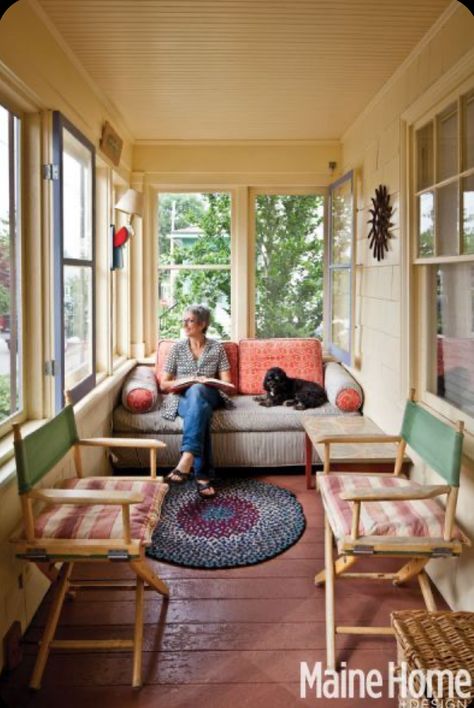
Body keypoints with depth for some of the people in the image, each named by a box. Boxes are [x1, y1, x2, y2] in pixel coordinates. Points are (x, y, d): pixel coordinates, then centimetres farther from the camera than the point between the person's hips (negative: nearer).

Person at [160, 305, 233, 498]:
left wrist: (208, 383, -17)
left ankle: (187, 460, -53)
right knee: (200, 410, -38)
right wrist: (178, 383, -12)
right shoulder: (178, 348, 12)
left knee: (196, 391, -40)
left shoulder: (217, 347, 10)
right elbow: (163, 384, 11)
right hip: (183, 397, 1)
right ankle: (203, 475, -48)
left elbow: (226, 382, 5)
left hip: (209, 396, -1)